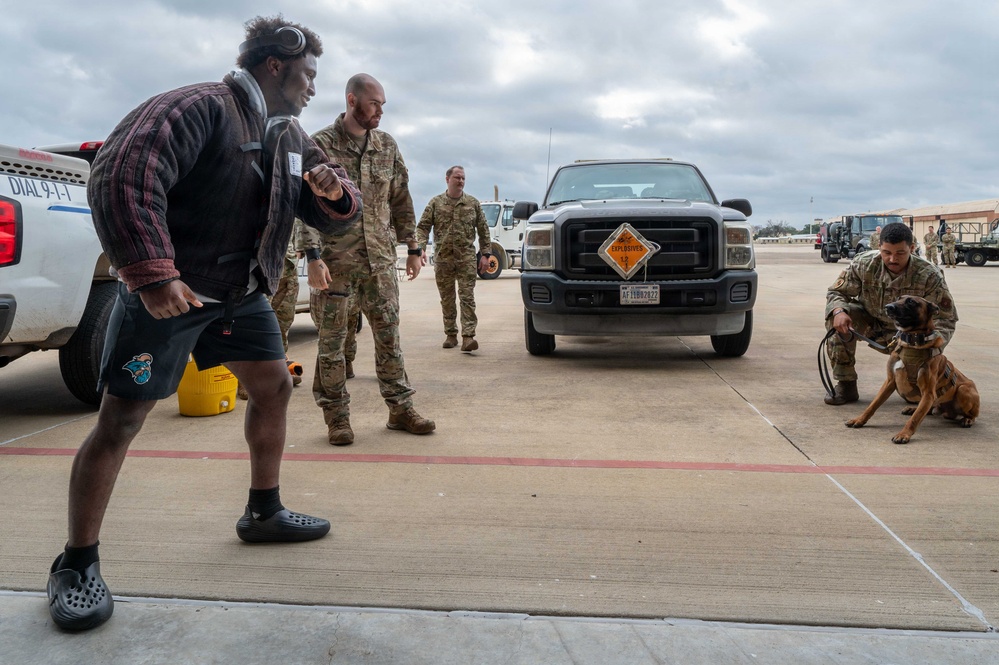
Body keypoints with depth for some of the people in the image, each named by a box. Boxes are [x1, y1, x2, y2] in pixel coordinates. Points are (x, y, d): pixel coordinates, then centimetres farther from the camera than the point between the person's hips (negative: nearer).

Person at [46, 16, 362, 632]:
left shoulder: (290, 136, 11)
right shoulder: (202, 108, -16)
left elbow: (334, 217, 13)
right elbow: (120, 176, -28)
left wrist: (334, 193, -12)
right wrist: (150, 274, -33)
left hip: (243, 292, 8)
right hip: (168, 291, -8)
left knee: (274, 388, 11)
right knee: (122, 419, -4)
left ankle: (264, 512, 29)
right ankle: (77, 564, 7)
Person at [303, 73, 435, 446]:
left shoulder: (387, 146, 9)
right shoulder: (320, 146, -4)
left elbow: (401, 201, 13)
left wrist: (413, 249, 10)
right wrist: (314, 255, -16)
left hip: (380, 259, 4)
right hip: (335, 260, -4)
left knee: (389, 335, 8)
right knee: (332, 339, 4)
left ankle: (400, 408, 18)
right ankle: (336, 416, 15)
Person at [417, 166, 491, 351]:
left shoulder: (473, 203, 8)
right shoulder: (436, 203, 6)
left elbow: (483, 230, 10)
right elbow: (423, 227, 3)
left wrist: (485, 254, 3)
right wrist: (420, 247, -13)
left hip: (467, 257, -1)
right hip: (443, 258, 1)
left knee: (467, 297, -8)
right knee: (447, 299, 7)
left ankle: (468, 336, -12)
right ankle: (451, 335, 17)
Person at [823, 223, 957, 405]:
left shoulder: (929, 276, -24)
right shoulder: (863, 264, -21)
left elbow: (945, 318, -19)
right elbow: (836, 292, -11)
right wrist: (839, 311, -36)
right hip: (870, 321, 1)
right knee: (836, 316, -30)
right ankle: (846, 385, -17)